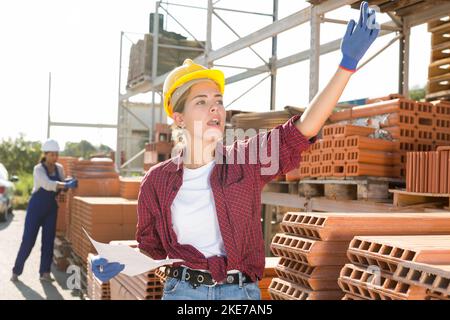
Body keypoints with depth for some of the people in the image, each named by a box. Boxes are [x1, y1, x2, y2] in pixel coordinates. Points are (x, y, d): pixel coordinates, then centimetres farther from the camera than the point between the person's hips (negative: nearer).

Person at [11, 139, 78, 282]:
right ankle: (16, 271, 12)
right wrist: (67, 185, -44)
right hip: (36, 207, -5)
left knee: (49, 240, 0)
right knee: (28, 240, -2)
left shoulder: (59, 168, 2)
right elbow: (47, 184, -32)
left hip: (51, 207, 5)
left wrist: (71, 182, -15)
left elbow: (62, 185, 7)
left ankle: (45, 273, 5)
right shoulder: (38, 169, -15)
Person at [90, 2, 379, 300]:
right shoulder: (157, 181, -4)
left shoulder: (247, 161, -5)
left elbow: (304, 129, -16)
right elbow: (150, 248, 7)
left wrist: (348, 63, -22)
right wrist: (117, 264, -13)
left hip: (241, 291, 0)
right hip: (180, 291, 0)